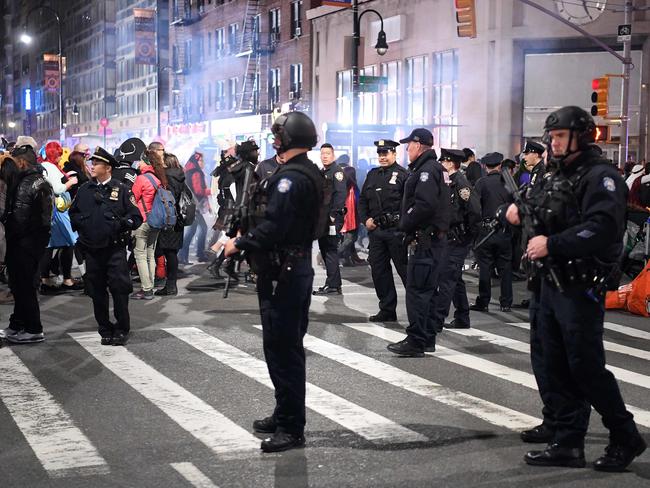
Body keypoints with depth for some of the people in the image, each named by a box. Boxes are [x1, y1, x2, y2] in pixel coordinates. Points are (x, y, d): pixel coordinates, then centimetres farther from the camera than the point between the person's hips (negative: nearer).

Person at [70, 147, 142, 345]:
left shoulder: (121, 189, 0)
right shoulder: (84, 190, 11)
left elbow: (136, 217, -1)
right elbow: (73, 213, 22)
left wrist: (122, 224, -13)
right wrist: (80, 223, 6)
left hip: (115, 249, -4)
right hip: (92, 249, 4)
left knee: (119, 289, -5)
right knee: (97, 291, 7)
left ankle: (122, 330, 8)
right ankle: (105, 330, 18)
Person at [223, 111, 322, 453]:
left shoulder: (290, 177, -19)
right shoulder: (311, 174, 14)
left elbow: (272, 226, -28)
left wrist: (240, 244, -14)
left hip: (283, 273, -11)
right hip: (298, 266, 11)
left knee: (282, 350, -5)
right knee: (289, 346, 18)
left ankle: (291, 428, 1)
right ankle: (284, 415, 30)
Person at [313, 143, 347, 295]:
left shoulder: (337, 171, -8)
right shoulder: (321, 173, 20)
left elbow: (341, 194, -18)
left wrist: (333, 214, -21)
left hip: (333, 218, -9)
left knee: (330, 251, -9)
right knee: (325, 250, 12)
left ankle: (333, 286, -8)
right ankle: (334, 283, 19)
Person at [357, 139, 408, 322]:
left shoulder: (403, 175, -5)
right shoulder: (372, 175, 15)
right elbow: (362, 199, 19)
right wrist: (365, 219, 5)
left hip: (396, 231, -7)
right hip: (376, 230, 7)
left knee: (404, 269, -3)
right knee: (379, 270, 9)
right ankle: (387, 310, 18)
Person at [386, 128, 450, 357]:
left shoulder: (426, 170, -14)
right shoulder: (435, 168, 19)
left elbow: (425, 205, -26)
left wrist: (405, 225, -13)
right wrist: (407, 225, 13)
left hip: (426, 238, -11)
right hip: (433, 237, 11)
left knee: (417, 289, -9)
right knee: (427, 289, 15)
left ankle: (416, 341, -8)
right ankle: (427, 338, 22)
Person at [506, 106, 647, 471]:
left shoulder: (601, 176, -12)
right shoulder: (559, 176, 17)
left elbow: (600, 229, -25)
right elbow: (546, 216, 29)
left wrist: (551, 244, -25)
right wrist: (522, 211, 10)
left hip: (582, 290, -9)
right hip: (552, 285, 9)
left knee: (586, 368, -4)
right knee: (557, 368, 10)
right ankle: (568, 444, 18)